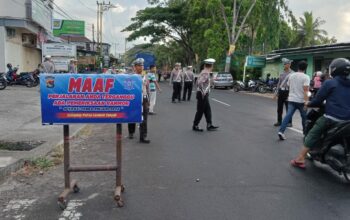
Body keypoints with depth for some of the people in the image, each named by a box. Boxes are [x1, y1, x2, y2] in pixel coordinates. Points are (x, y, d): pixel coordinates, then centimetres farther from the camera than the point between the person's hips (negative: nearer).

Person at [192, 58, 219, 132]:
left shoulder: (204, 72, 11)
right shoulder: (206, 73, -18)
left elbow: (198, 81, 20)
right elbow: (200, 82, -29)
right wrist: (203, 92, -22)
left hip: (204, 95, 9)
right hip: (203, 95, -9)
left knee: (208, 110, 13)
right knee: (200, 111, 0)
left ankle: (209, 125, 18)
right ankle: (195, 126, 10)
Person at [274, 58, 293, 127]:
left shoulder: (292, 74, -10)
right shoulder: (282, 73, 11)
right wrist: (277, 93, 13)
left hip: (287, 92, -6)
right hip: (280, 91, 6)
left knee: (288, 108, 3)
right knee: (279, 108, 10)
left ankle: (289, 122, 13)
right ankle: (279, 121, 21)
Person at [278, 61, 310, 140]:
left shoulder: (291, 75, 8)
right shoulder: (305, 77, -10)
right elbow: (305, 90, -18)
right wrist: (306, 101, -20)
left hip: (291, 99, 4)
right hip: (301, 101, -4)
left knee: (288, 115, -3)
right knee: (304, 117, 11)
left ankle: (281, 131, -17)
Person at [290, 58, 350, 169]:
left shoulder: (329, 83, -4)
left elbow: (318, 100, -3)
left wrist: (308, 104, 15)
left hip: (331, 118, -5)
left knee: (312, 135, 2)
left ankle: (300, 159, 0)